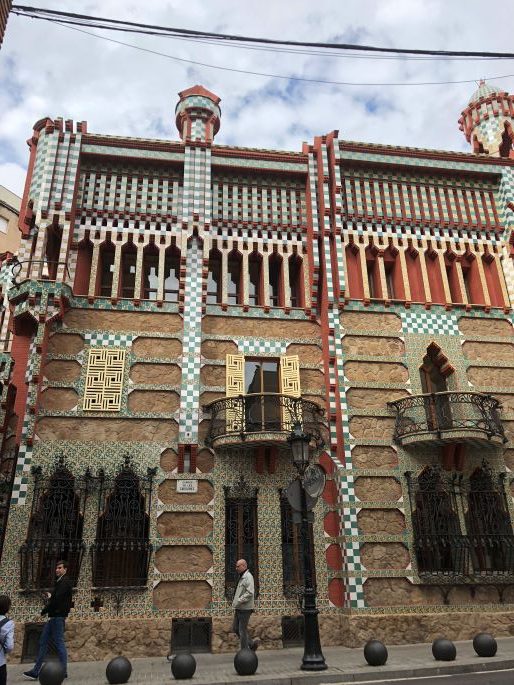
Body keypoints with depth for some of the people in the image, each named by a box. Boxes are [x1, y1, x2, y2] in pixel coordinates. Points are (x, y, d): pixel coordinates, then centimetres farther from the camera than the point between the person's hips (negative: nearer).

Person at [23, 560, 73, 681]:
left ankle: (63, 671, 4)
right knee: (43, 642, 12)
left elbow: (58, 598, -21)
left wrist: (44, 610, -8)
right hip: (53, 616, 10)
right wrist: (50, 596, 1)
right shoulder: (59, 582, 18)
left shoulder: (65, 582, -13)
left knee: (59, 643, -4)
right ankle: (36, 671, 18)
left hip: (58, 616, -10)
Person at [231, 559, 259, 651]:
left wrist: (238, 602, -22)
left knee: (242, 631, -2)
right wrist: (235, 606, 16)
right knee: (235, 628, 12)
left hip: (245, 609, -10)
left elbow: (249, 593, -24)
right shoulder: (242, 577, 16)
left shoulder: (248, 577, -14)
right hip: (239, 609, 10)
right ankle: (251, 643, 22)